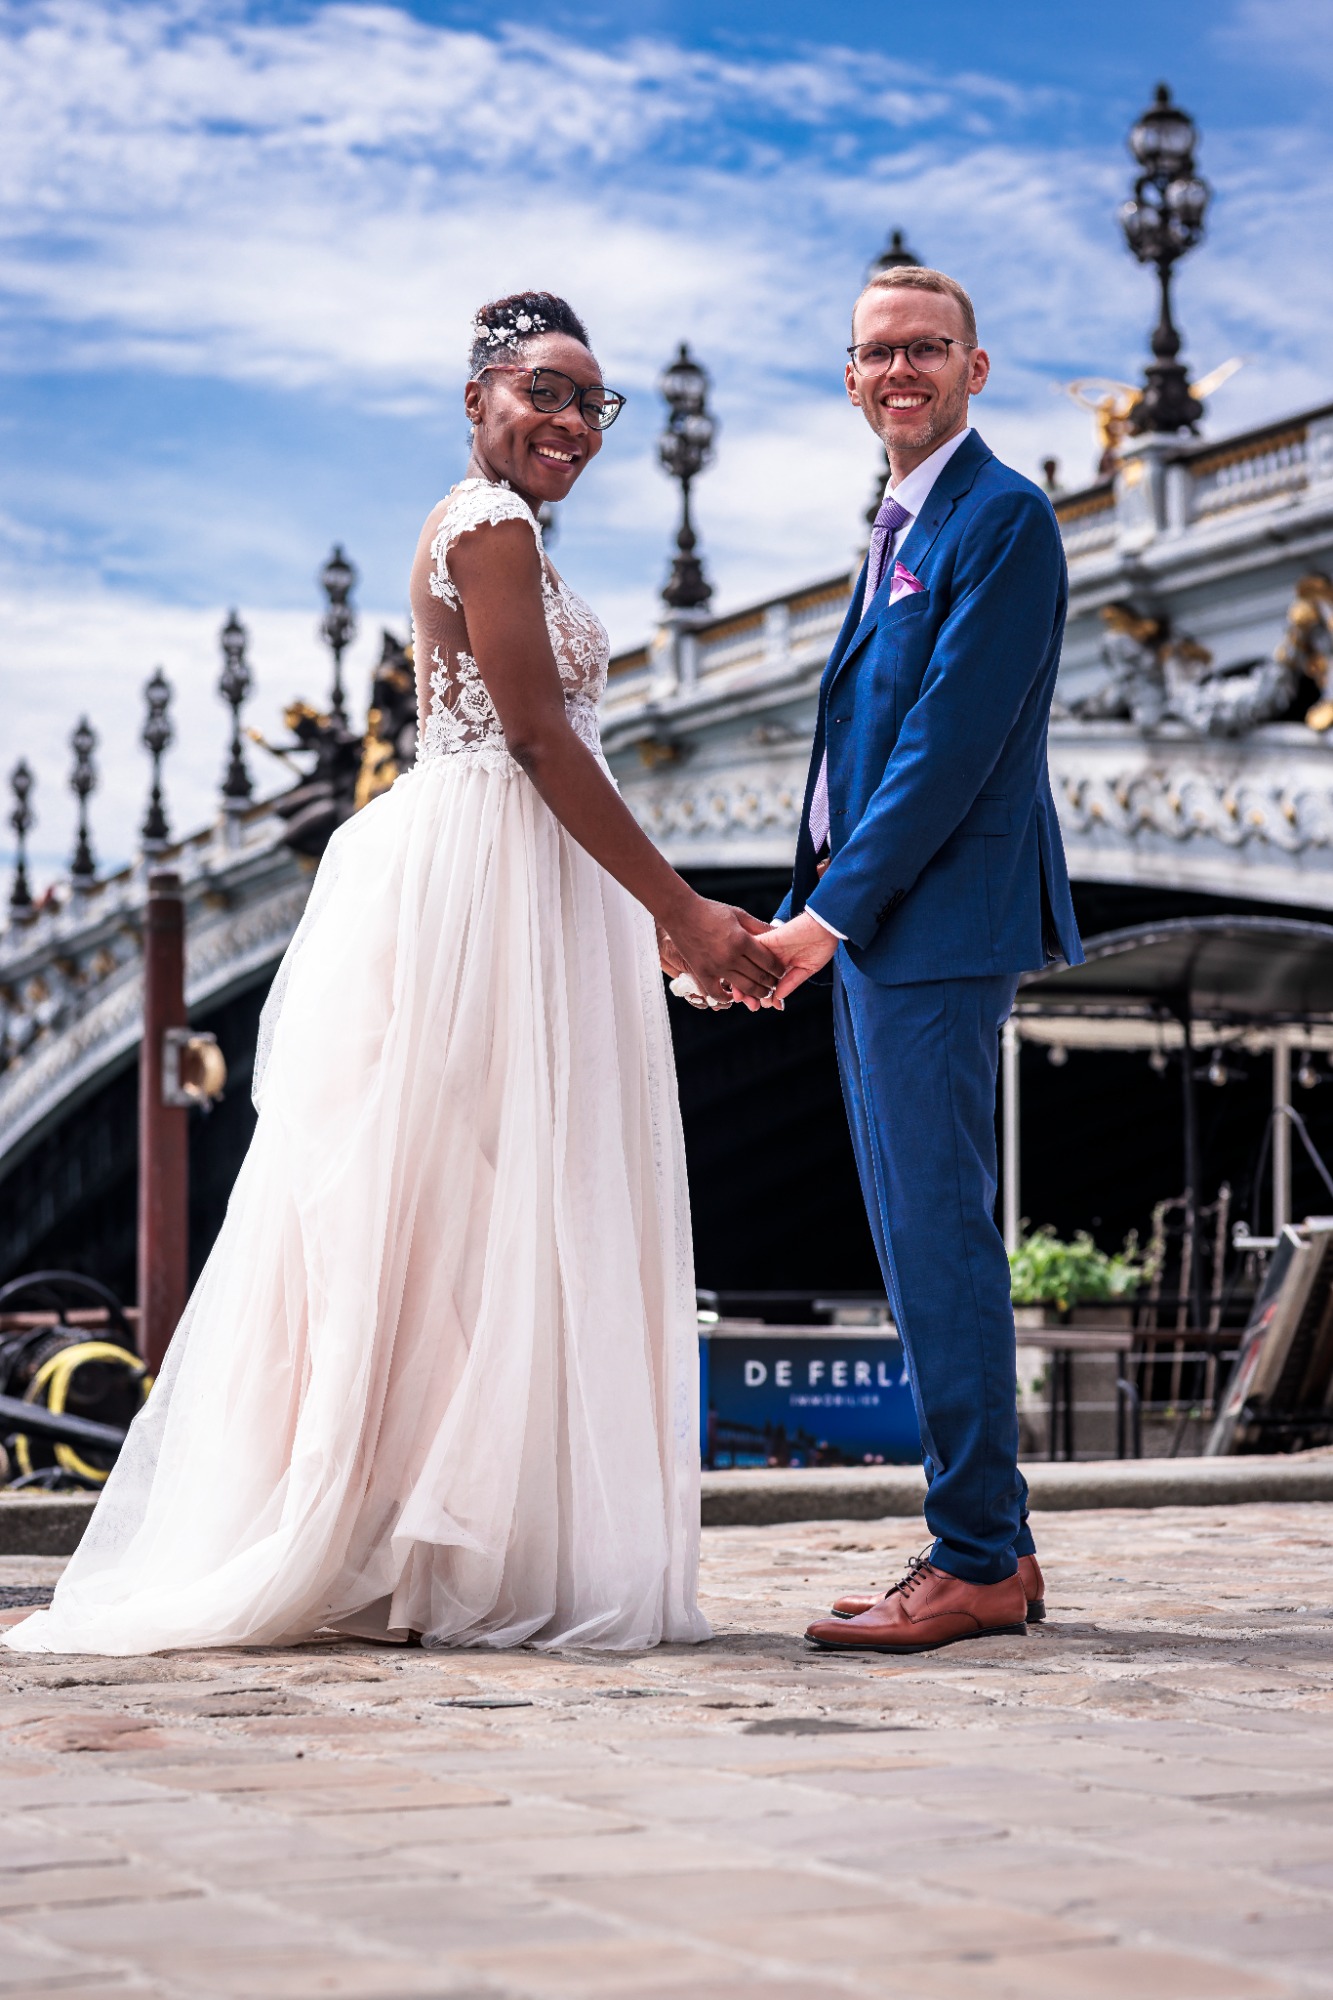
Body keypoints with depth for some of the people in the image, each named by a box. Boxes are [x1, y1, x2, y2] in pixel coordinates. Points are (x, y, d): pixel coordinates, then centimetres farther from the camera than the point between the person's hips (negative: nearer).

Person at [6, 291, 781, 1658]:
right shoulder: (493, 526, -9)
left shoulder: (477, 531, 22)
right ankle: (481, 1561, -3)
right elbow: (542, 742, -15)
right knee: (500, 1212, -8)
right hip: (498, 892, -10)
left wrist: (655, 923, 22)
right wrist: (680, 911, -14)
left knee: (445, 1225, 9)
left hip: (488, 887, 10)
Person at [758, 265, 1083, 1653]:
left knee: (940, 1239, -8)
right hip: (869, 931, 10)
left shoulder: (1002, 518, -9)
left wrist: (831, 913, -17)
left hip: (938, 926, -10)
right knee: (917, 1242, 11)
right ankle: (990, 1547, 17)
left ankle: (975, 1561, -2)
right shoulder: (900, 526, 21)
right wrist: (820, 909, 13)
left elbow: (954, 742, -17)